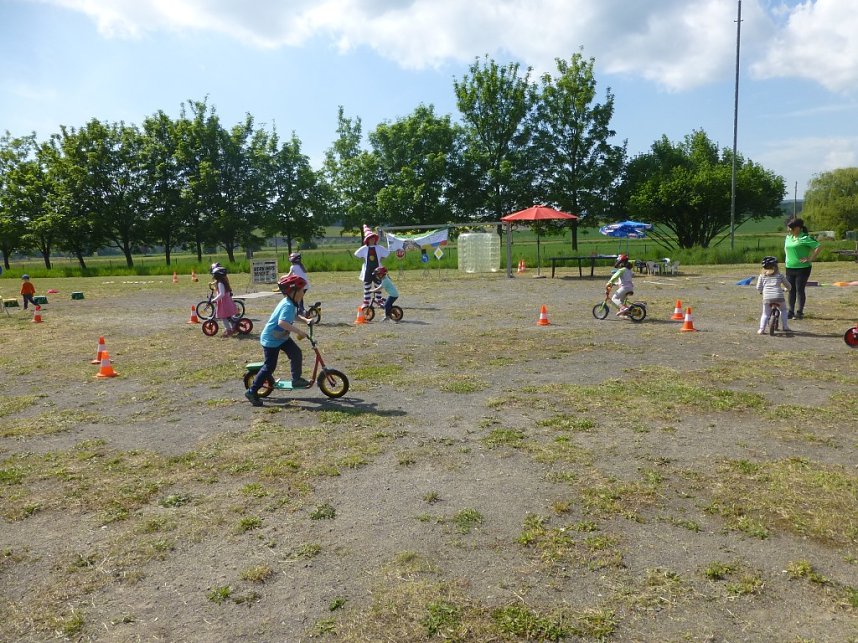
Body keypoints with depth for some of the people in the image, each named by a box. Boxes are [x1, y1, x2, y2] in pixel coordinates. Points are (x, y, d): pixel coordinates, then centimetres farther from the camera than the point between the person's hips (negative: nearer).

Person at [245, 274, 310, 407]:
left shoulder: (291, 303, 2)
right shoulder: (288, 305, -28)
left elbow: (294, 316, 23)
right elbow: (282, 322, -44)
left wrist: (305, 320, 10)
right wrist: (299, 331, -42)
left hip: (281, 337, 9)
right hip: (271, 339, -9)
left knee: (296, 353, 5)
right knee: (270, 366, -6)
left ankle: (296, 379, 19)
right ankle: (252, 392, 2)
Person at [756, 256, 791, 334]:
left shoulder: (762, 276, 13)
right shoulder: (779, 275, 15)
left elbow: (758, 288, 11)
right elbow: (788, 286, 24)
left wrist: (761, 292, 32)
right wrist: (785, 289, 46)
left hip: (767, 298, 0)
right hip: (779, 297, 0)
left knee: (765, 314, 11)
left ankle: (761, 329, -2)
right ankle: (785, 326, 24)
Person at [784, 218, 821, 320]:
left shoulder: (805, 238, -13)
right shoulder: (788, 237, 10)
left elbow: (819, 247, -17)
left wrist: (810, 259, -16)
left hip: (802, 268, -7)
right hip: (789, 268, 7)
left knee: (800, 290, -3)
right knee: (791, 290, 9)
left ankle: (800, 312, 4)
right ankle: (791, 312, 16)